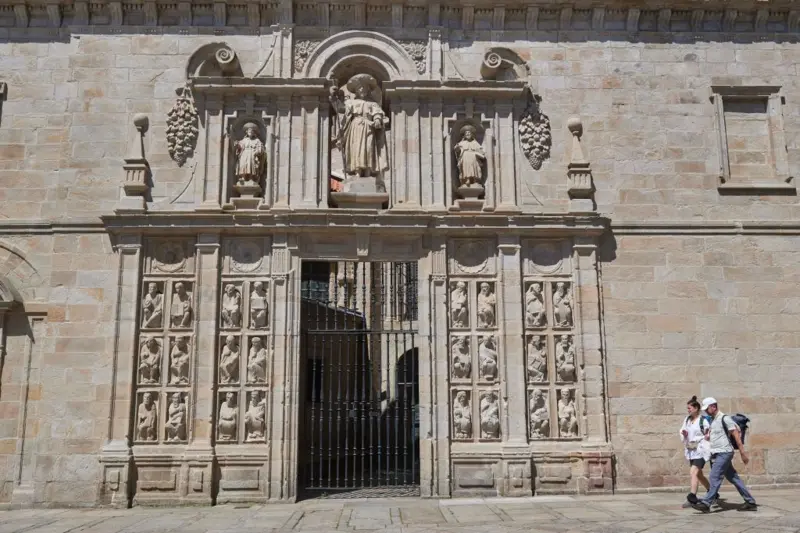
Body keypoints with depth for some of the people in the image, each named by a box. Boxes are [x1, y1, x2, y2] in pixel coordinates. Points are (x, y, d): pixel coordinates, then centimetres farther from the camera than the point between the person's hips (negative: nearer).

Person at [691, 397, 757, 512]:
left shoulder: (725, 418, -12)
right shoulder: (713, 420, 15)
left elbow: (736, 435, -13)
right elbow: (711, 437, 26)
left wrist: (743, 453, -14)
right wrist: (708, 436, 5)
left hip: (724, 453, -9)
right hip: (717, 454, 9)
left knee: (715, 478, -10)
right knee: (733, 478, 11)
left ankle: (706, 503, -10)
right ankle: (750, 502, 17)